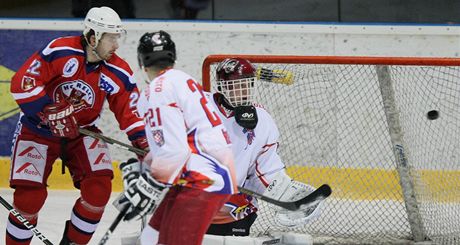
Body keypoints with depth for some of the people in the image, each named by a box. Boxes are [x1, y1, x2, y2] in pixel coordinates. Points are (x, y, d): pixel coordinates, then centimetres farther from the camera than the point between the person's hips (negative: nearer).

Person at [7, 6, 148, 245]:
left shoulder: (118, 74, -11)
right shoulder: (60, 51, -24)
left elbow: (130, 113, -7)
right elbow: (22, 84, -27)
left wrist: (145, 147, -22)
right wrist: (52, 113, -33)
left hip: (82, 132, 4)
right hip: (38, 130, -4)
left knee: (98, 189, -14)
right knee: (30, 196, -12)